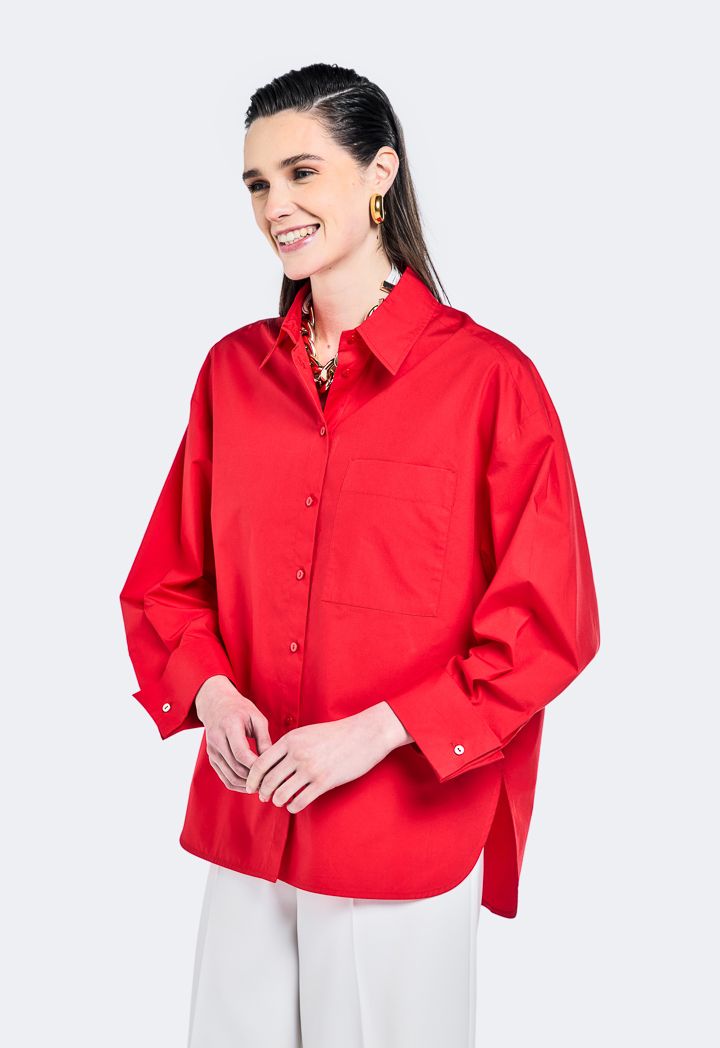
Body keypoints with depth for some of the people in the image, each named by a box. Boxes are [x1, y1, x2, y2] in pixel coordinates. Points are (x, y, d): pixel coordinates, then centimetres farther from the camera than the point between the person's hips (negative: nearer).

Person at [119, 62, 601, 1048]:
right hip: (246, 817, 4)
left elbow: (548, 623, -10)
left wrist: (373, 733, -16)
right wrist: (211, 691, -8)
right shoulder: (233, 369, 4)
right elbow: (168, 575, 11)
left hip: (407, 837, -4)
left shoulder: (490, 378, -10)